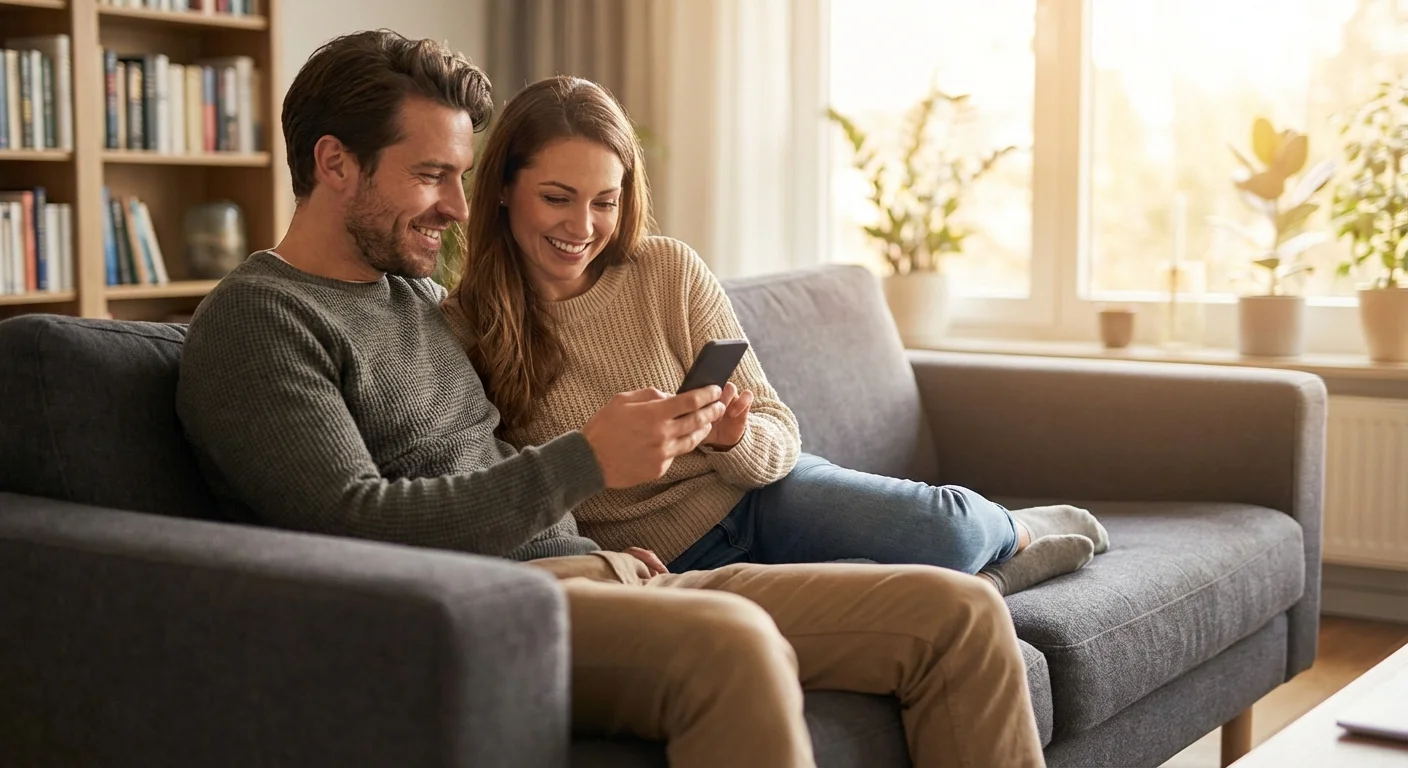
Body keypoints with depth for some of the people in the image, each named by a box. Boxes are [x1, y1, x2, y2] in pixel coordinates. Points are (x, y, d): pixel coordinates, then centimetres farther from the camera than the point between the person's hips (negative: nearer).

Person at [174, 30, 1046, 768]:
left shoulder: (424, 295, 24)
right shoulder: (255, 321, -2)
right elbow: (354, 526, -15)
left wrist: (599, 543, 10)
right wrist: (584, 462, -18)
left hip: (591, 571, 8)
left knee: (962, 613, -4)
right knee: (731, 642, -40)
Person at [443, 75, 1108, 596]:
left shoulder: (669, 273, -6)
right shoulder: (460, 330, -9)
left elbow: (777, 439, -2)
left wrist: (732, 440, -26)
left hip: (756, 499, 3)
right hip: (660, 564, -2)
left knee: (946, 528, -24)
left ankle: (1016, 533, 12)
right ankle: (974, 582, 5)